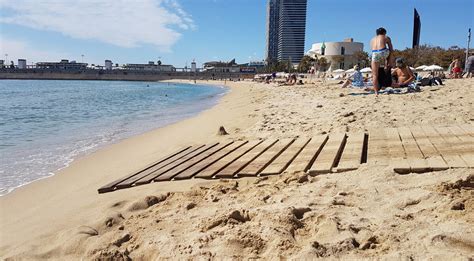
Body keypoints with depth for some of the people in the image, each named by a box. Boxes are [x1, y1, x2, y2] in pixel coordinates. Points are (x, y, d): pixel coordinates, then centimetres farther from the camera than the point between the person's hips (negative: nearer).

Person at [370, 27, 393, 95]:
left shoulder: (372, 39, 33)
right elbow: (391, 49, 21)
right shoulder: (386, 37, 24)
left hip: (374, 54, 2)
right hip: (383, 52, -2)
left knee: (375, 75, 7)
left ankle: (376, 92, 6)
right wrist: (389, 60, 29)